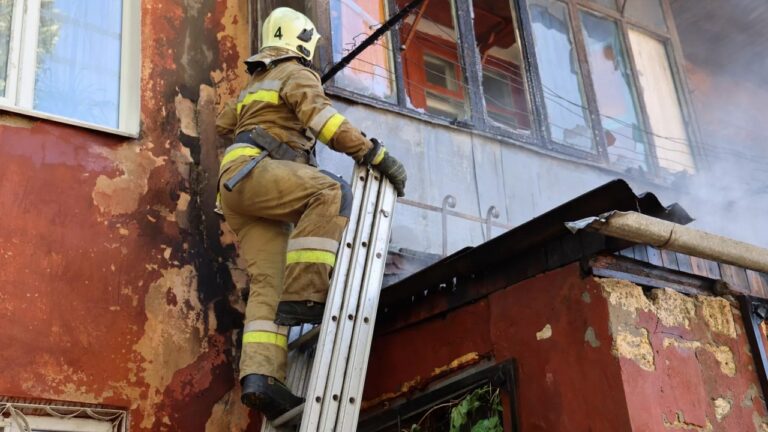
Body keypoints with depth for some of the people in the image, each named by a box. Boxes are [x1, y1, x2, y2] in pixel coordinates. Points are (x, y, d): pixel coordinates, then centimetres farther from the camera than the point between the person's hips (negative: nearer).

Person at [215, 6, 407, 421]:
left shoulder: (254, 84, 34)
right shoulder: (296, 72, 6)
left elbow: (223, 123, 47)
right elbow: (319, 114, -13)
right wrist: (374, 153, -19)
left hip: (238, 186, 8)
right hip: (251, 169, -8)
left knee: (269, 280, -9)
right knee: (330, 192, -28)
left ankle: (259, 376, -28)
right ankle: (302, 294, -39)